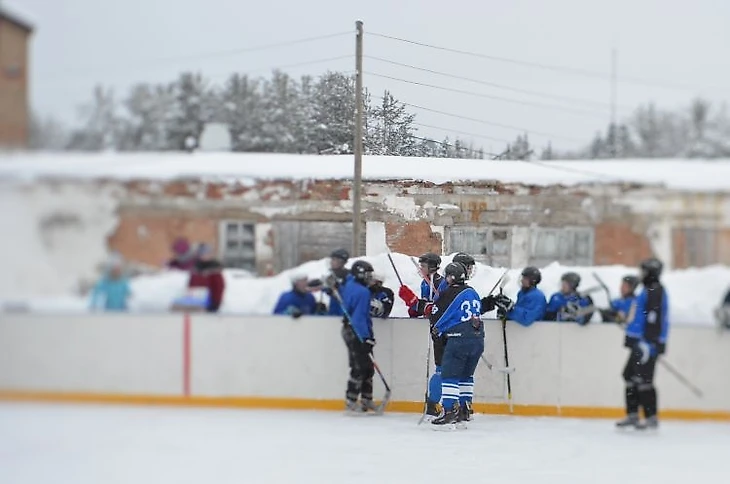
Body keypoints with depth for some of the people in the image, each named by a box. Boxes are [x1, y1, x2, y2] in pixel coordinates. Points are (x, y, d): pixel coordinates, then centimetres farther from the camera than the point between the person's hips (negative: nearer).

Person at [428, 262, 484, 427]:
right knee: (465, 375, 18)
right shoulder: (473, 293, 14)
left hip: (459, 339, -7)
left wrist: (437, 330, 19)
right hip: (478, 339, 7)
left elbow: (437, 316, -2)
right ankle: (465, 409, 19)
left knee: (449, 374, -5)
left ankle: (449, 410, -13)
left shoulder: (449, 294, -8)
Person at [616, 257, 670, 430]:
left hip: (648, 343, -11)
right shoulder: (649, 290, 20)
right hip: (640, 342, 11)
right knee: (630, 376, 13)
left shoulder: (655, 291, -13)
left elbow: (653, 317, -22)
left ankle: (651, 418, -10)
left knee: (643, 378, -12)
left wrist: (649, 342, -27)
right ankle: (632, 415, 17)